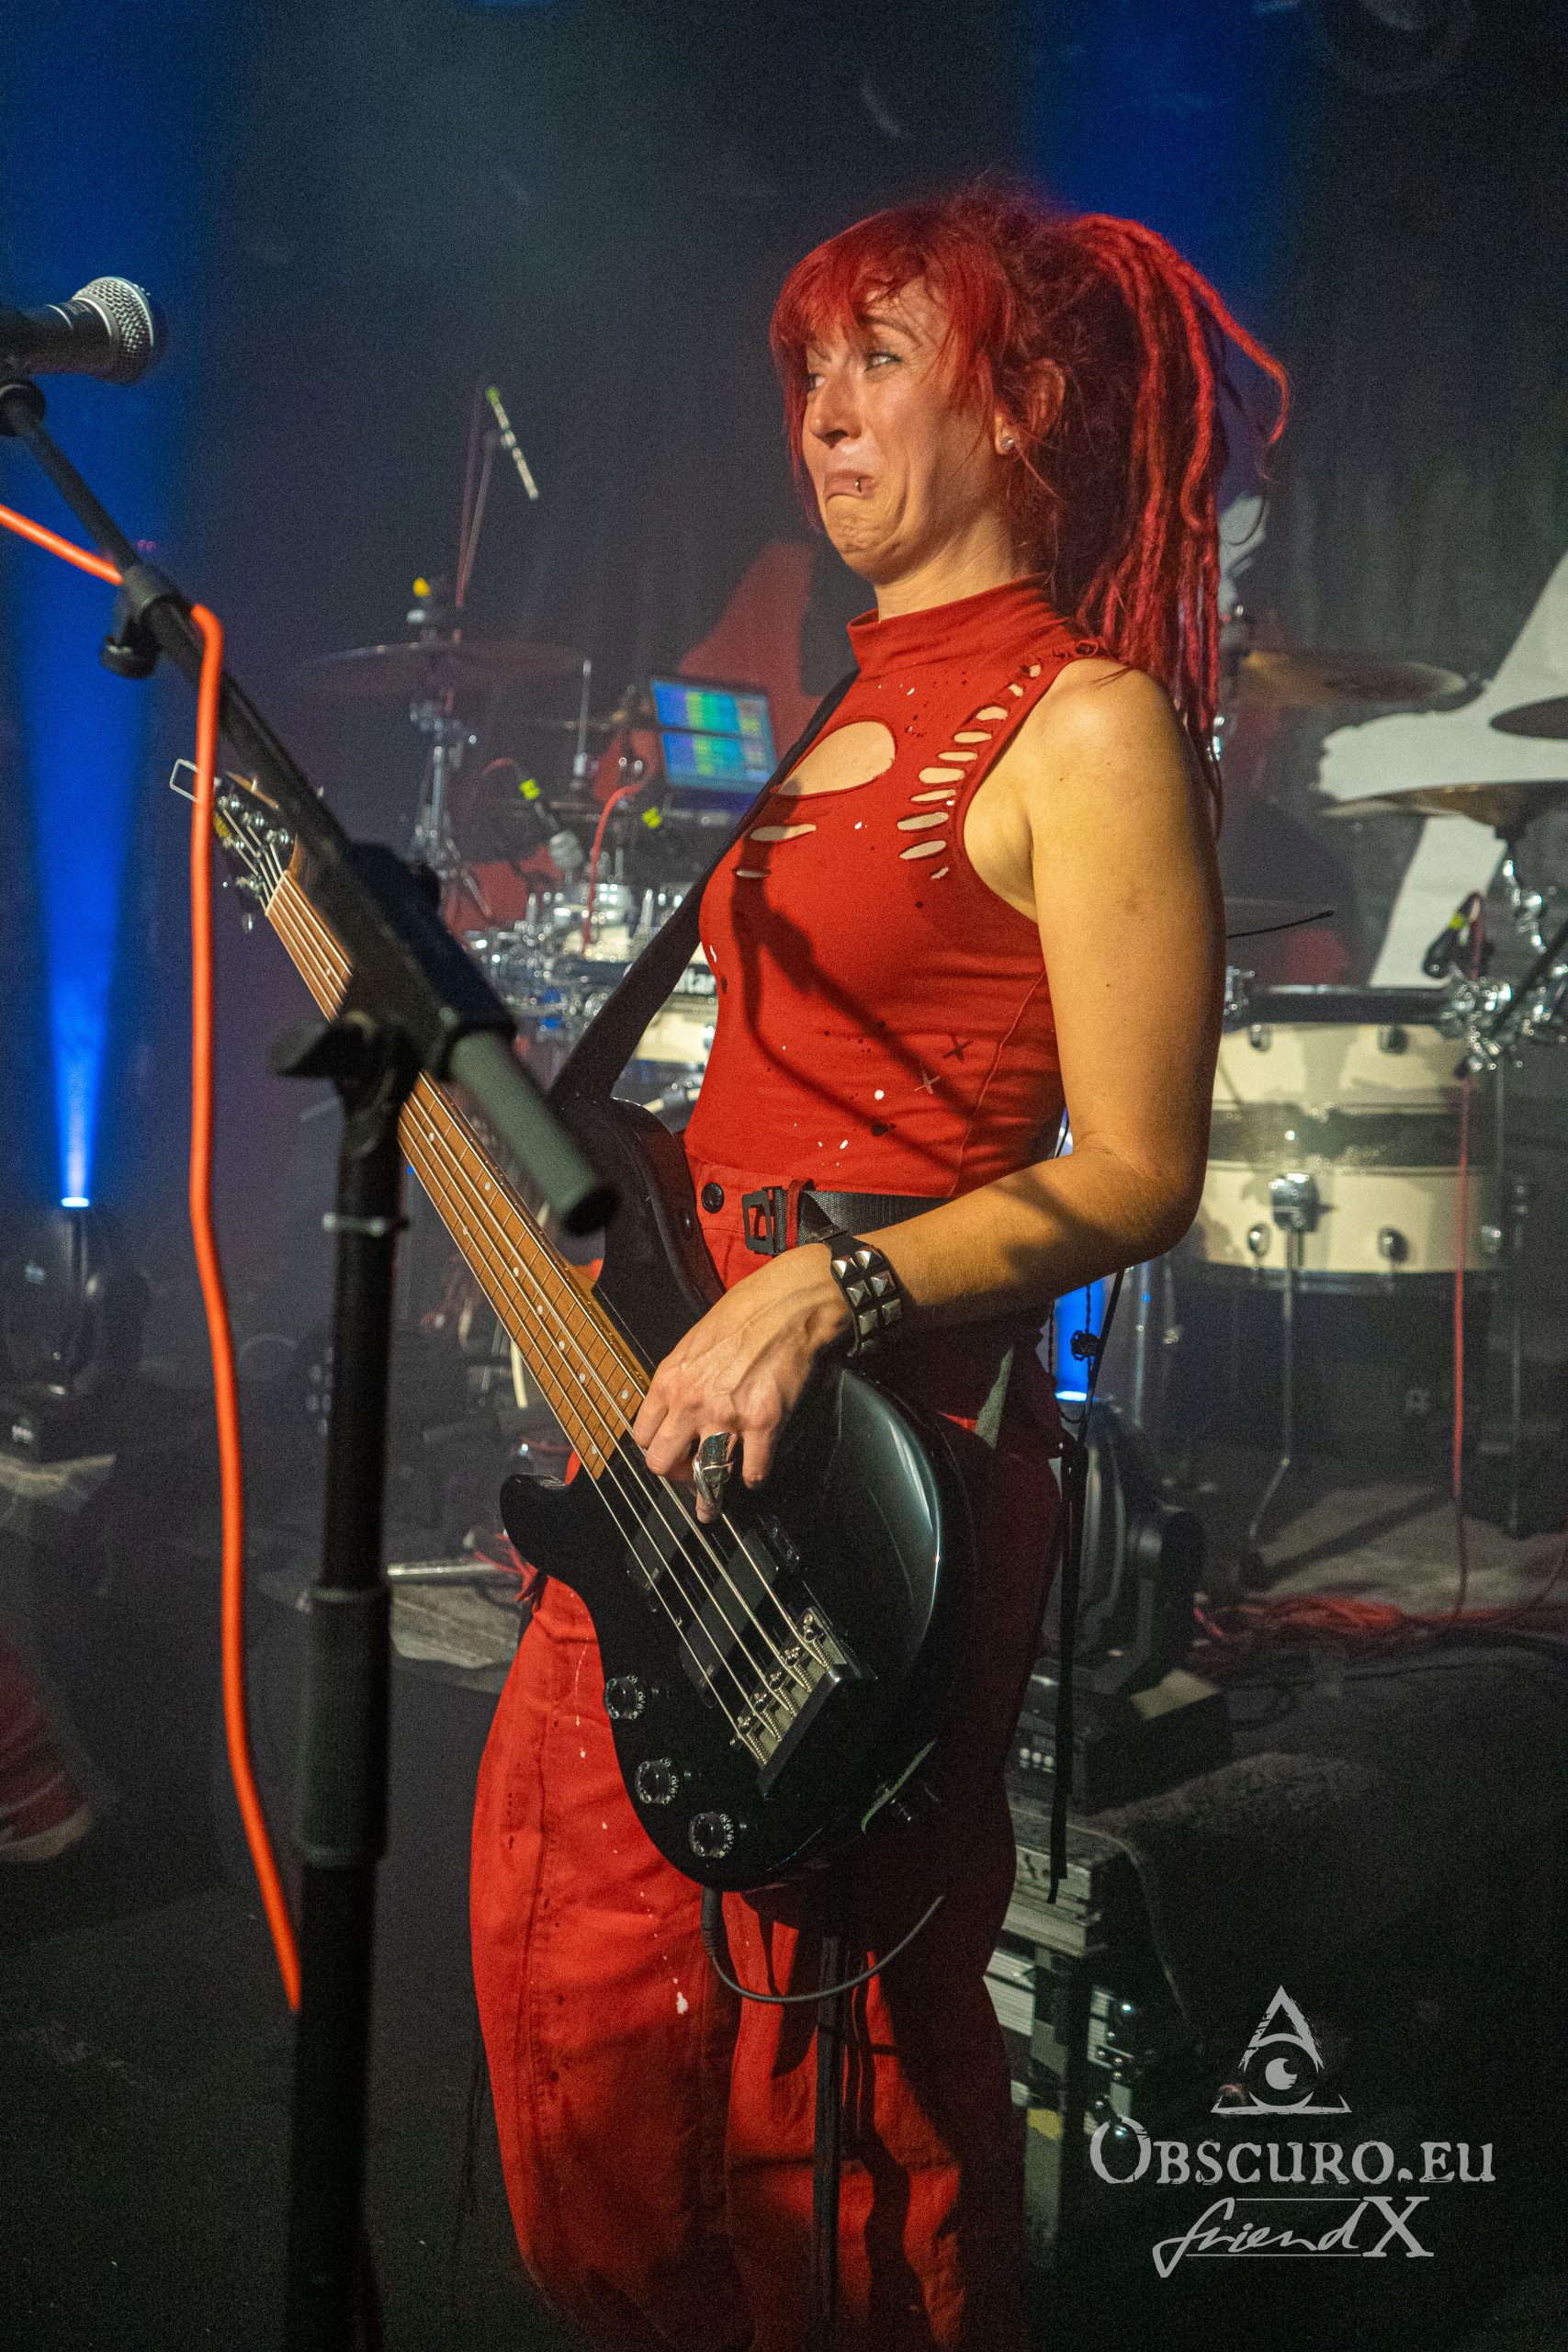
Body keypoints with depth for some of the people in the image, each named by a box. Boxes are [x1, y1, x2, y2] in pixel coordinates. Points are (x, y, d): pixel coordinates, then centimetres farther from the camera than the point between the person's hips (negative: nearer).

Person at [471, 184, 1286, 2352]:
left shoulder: (1086, 723, -10)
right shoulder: (867, 715, 17)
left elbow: (1136, 1175, -15)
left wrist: (823, 1292, -23)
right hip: (695, 1390, 9)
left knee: (815, 2022, 5)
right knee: (578, 1939, 17)